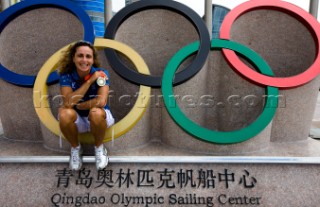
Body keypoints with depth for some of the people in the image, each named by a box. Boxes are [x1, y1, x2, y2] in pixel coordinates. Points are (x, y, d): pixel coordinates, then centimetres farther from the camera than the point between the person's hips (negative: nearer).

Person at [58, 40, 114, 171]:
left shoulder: (101, 73, -17)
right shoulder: (66, 75, -14)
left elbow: (101, 101, -29)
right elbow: (68, 103, -28)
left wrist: (78, 105, -19)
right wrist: (90, 80, -29)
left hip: (98, 118, -1)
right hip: (77, 118, 1)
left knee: (96, 112, -36)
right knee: (65, 114, -32)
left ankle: (99, 147, -4)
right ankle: (75, 148, -1)